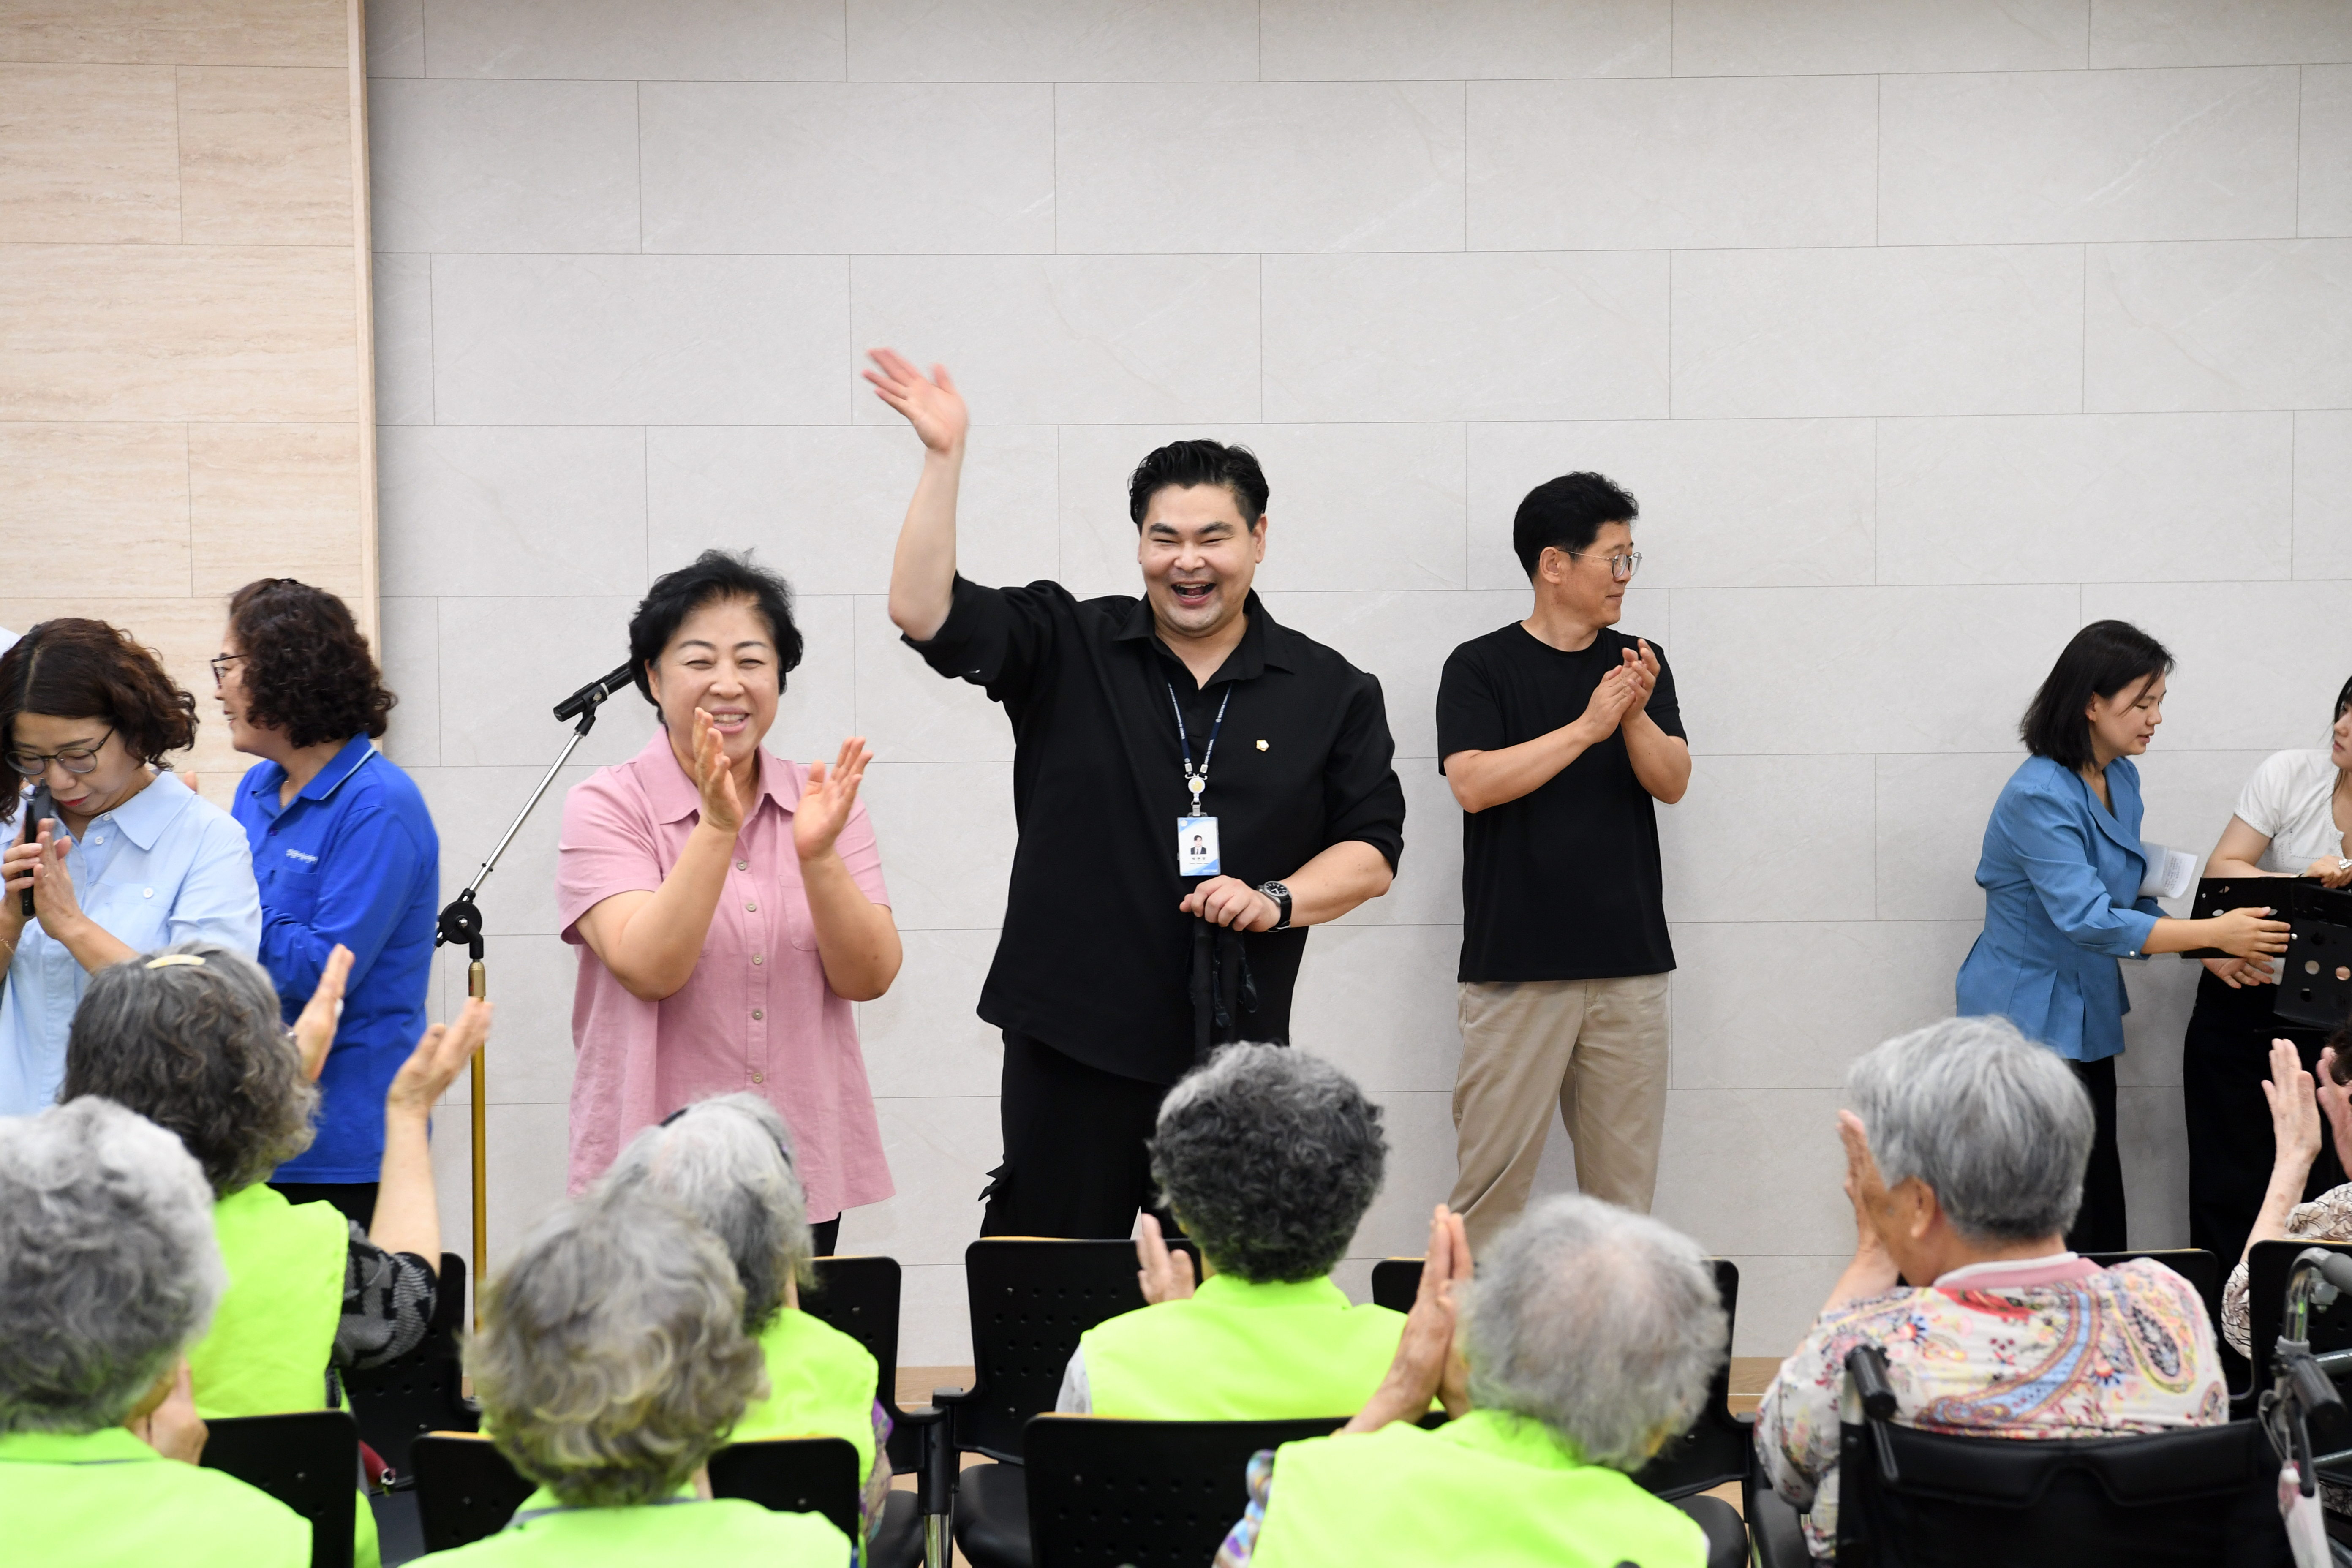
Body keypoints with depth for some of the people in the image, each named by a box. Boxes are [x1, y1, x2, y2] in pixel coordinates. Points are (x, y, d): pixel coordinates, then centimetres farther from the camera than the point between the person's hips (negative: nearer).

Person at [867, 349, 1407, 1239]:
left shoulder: (1330, 692, 9)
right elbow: (925, 614, -7)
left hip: (1237, 1050, 1)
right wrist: (943, 460, -14)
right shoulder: (1067, 650, 5)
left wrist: (1277, 899, -9)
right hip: (1073, 1040, -1)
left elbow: (1372, 849, 9)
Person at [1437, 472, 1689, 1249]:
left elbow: (1672, 781, 3)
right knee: (1493, 1166, -6)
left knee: (1626, 1172, 5)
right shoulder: (1481, 668, 0)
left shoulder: (1640, 663, 12)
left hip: (1629, 963, 4)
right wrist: (1587, 727, -18)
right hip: (1515, 965, -4)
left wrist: (1636, 716, -17)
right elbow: (1473, 783, -13)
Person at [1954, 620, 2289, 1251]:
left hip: (2084, 1017, 9)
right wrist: (2212, 932, -26)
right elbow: (2086, 919, -28)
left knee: (2100, 1199, 8)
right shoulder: (2040, 797, -21)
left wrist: (2208, 953, 0)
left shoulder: (2121, 779, 7)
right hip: (2027, 1018, -9)